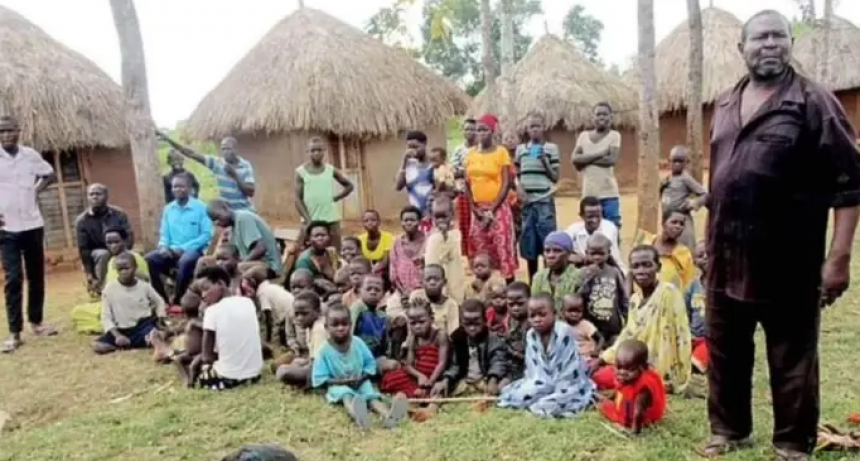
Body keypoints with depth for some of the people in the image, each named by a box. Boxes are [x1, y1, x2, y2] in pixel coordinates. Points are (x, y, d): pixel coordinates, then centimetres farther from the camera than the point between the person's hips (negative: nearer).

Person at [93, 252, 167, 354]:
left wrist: (161, 317, -3)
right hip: (123, 330, 3)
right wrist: (117, 335, -15)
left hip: (144, 324, -3)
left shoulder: (144, 286, 1)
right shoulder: (110, 288, -2)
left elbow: (159, 302, 17)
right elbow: (106, 317, -2)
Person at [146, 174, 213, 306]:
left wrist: (183, 248, -16)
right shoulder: (168, 209, 13)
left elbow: (207, 235, -10)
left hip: (194, 250, -5)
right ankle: (162, 299, -8)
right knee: (149, 260, -21)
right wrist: (163, 246, -8)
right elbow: (164, 233, 15)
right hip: (171, 251, 5)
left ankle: (176, 300, -17)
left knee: (185, 261, -37)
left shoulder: (201, 207, -4)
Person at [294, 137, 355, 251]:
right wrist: (308, 220, -13)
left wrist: (335, 198, 4)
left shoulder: (331, 170, 5)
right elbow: (298, 199, -4)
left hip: (331, 218, 2)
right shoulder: (301, 172, -1)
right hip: (311, 220, -2)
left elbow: (350, 185, 16)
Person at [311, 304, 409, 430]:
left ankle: (387, 415, -59)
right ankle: (357, 416, -73)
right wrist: (343, 381, -21)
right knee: (347, 395, -36)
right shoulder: (325, 350, -13)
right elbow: (319, 379, -12)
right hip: (338, 386, -3)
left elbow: (370, 364, 5)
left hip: (360, 383, 3)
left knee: (371, 394, -27)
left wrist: (362, 378, -14)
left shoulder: (358, 343, -4)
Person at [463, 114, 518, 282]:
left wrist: (492, 209, -13)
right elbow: (468, 183, 9)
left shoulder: (501, 152, -4)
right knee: (479, 250, 7)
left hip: (498, 207, -5)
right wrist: (475, 208, -1)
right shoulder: (471, 153, 8)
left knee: (502, 246, -6)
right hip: (477, 209, 5)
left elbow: (506, 183, -8)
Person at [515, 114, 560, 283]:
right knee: (529, 246, 6)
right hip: (526, 202, 3)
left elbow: (555, 177, 1)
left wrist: (544, 161, -12)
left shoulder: (551, 148, 3)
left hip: (545, 202, -3)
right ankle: (532, 284, 17)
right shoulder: (520, 149, 12)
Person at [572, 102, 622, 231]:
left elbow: (612, 159, -12)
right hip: (589, 193, 3)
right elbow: (575, 159, -3)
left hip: (609, 193, -3)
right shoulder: (583, 135, 10)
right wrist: (599, 154, -10)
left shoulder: (614, 135, 2)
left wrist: (586, 160, -7)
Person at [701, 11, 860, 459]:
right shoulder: (725, 105, 11)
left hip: (787, 261, -5)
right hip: (727, 257, 6)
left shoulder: (813, 102, -6)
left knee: (792, 360, 8)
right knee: (724, 353, 16)